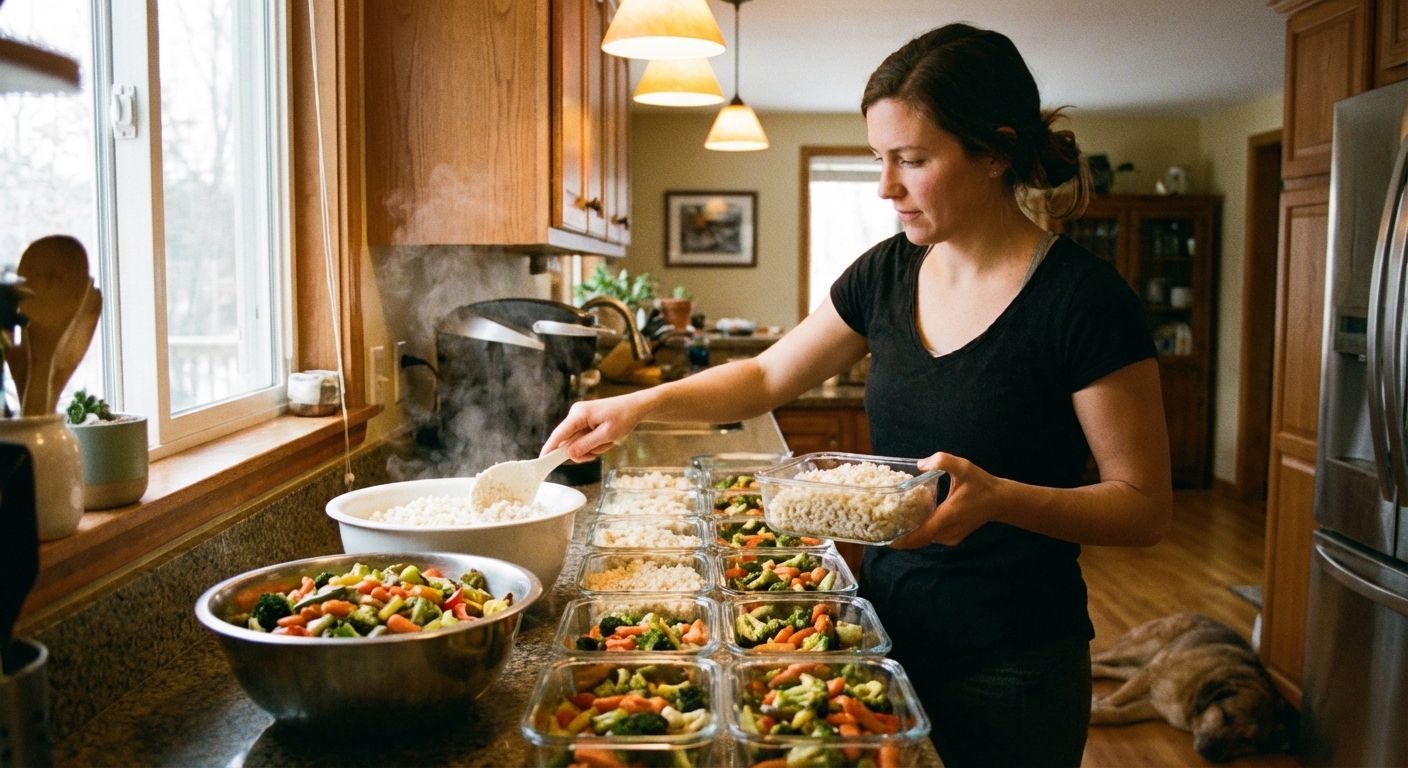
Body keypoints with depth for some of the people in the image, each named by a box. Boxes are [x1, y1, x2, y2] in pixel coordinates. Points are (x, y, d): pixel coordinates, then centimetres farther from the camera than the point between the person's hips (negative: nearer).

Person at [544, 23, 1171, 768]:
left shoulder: (1084, 302, -17)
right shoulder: (887, 273, -1)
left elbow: (1146, 507, -14)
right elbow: (766, 377, 9)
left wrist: (998, 497, -31)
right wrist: (638, 405, -4)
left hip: (1010, 669, -5)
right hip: (886, 626, 5)